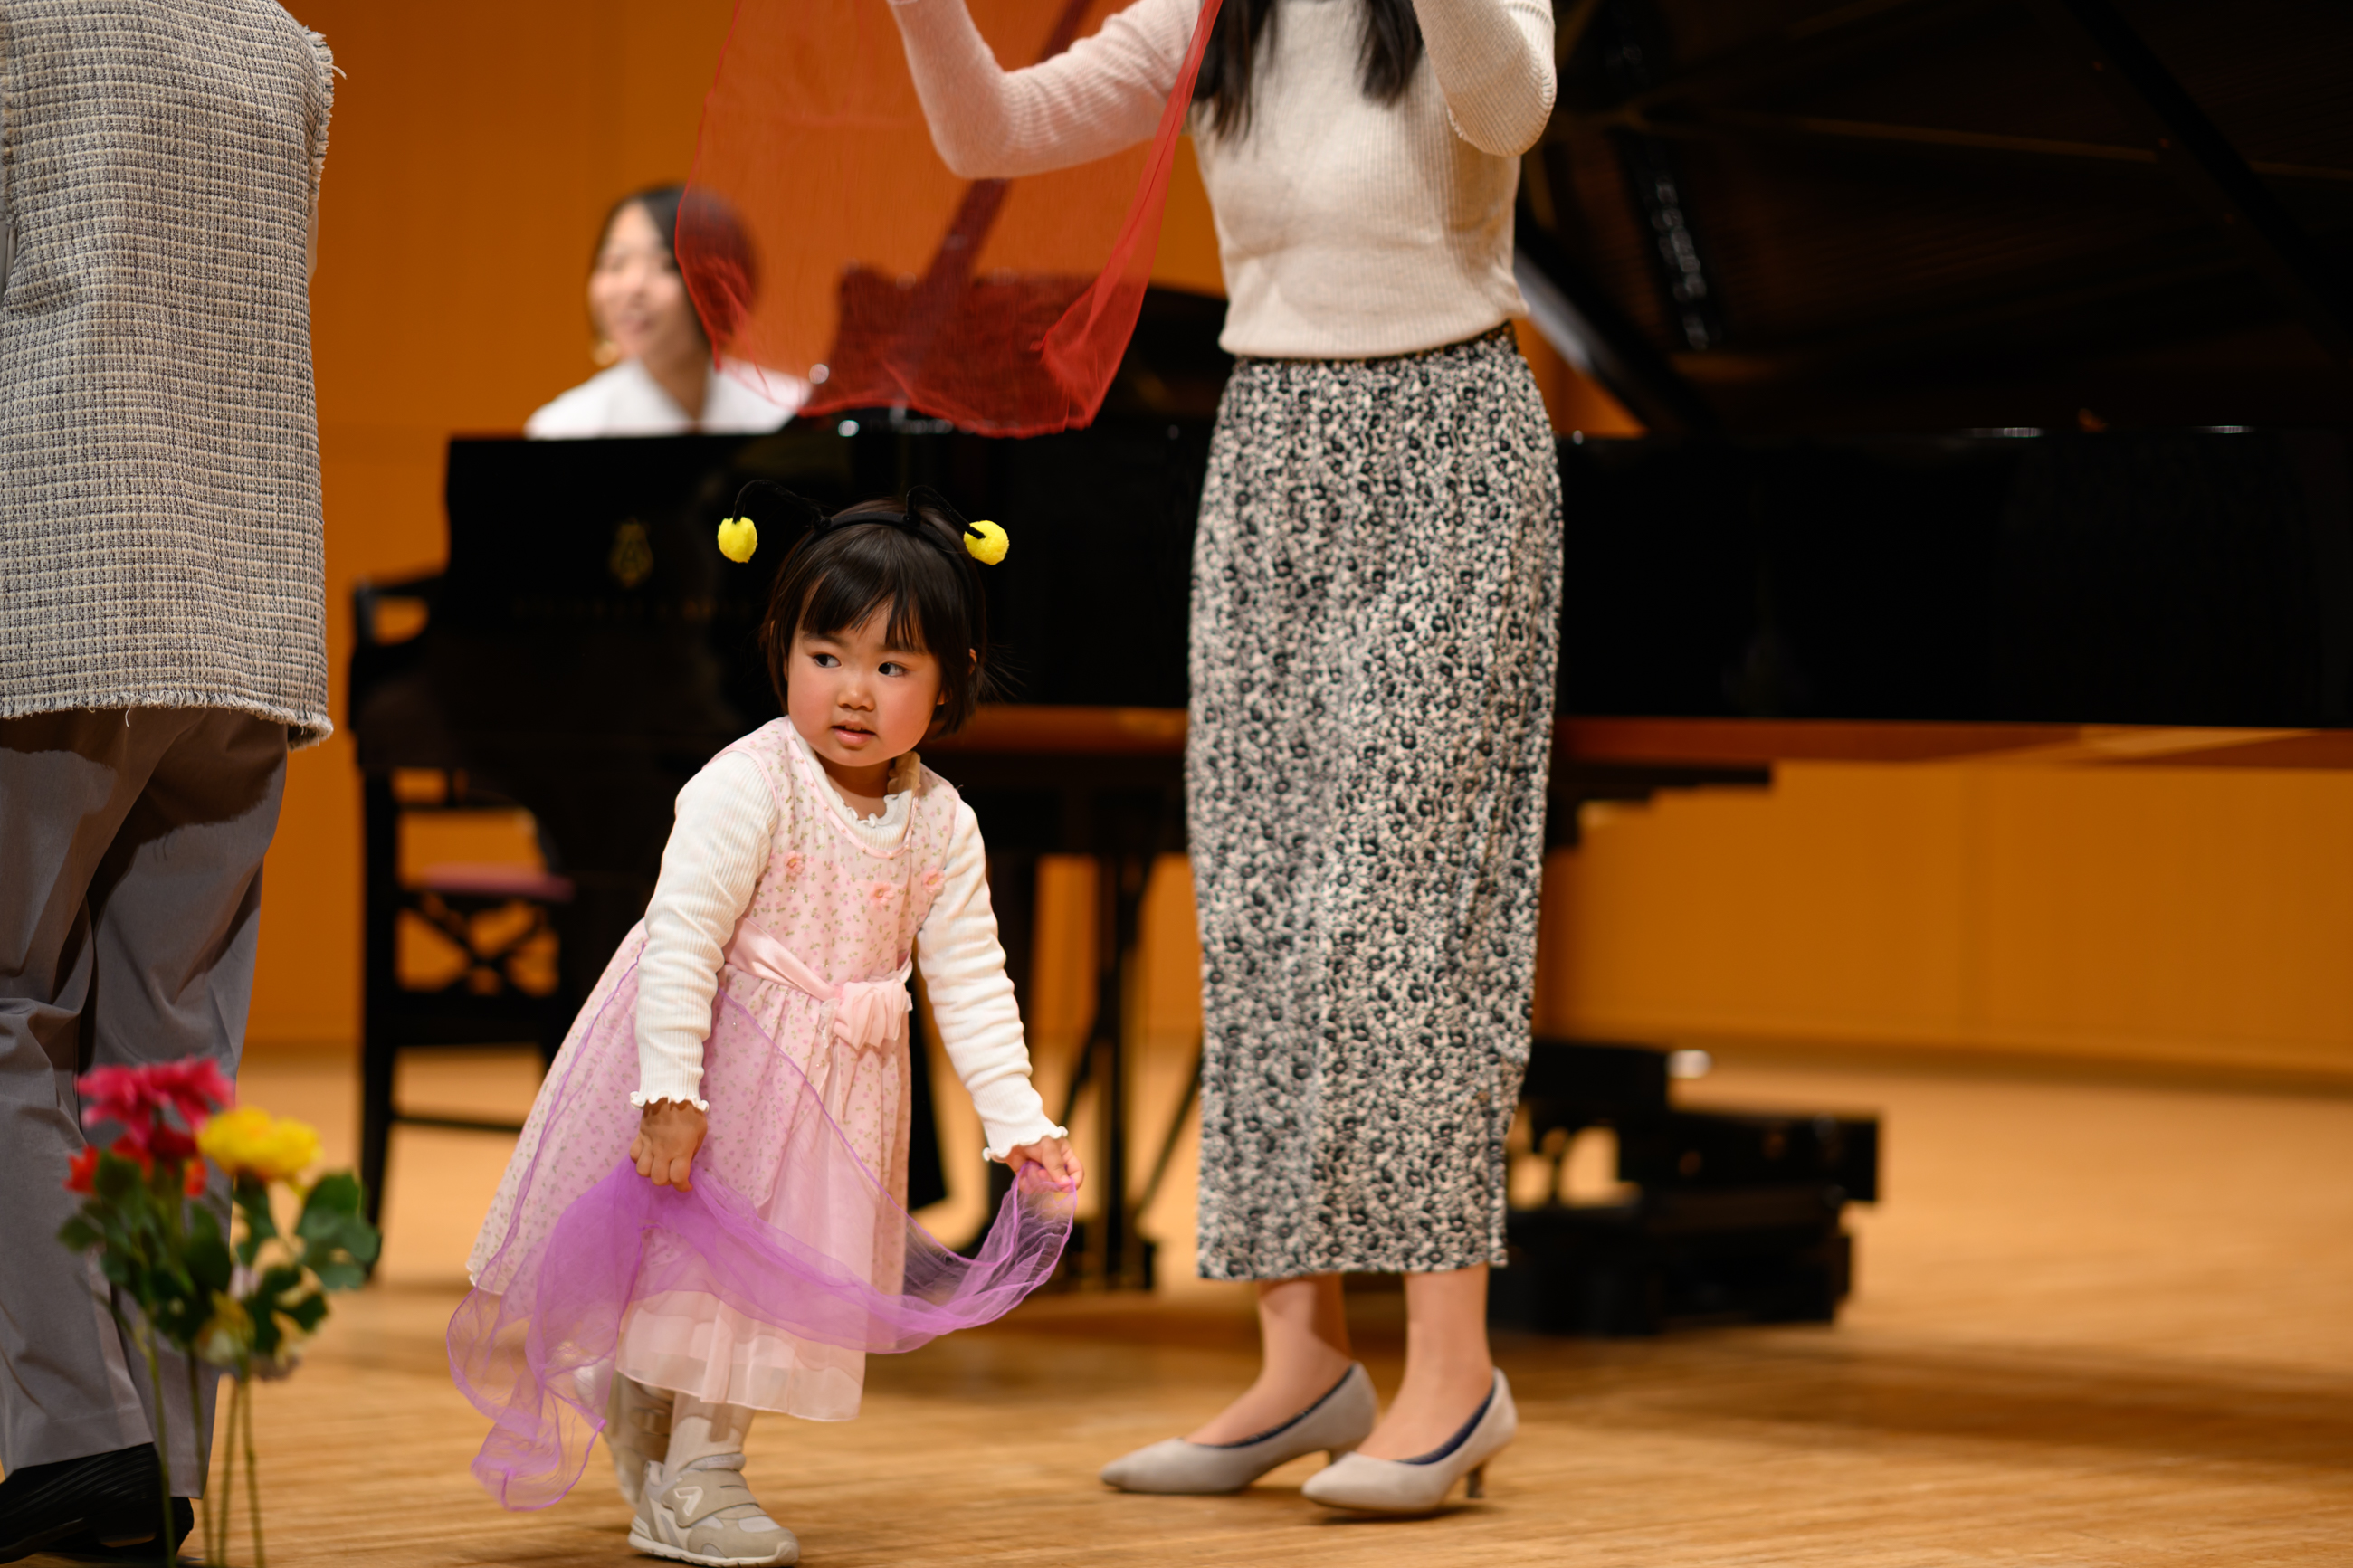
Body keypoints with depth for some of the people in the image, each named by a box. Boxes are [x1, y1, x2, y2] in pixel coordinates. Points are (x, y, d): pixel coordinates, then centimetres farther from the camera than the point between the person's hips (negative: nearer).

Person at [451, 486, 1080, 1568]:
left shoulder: (942, 825, -3)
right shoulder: (744, 790, -20)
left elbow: (972, 983, 0)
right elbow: (680, 941, -23)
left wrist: (1019, 1124, -6)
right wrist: (671, 1090, -28)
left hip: (830, 1088, 6)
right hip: (717, 1065, -5)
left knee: (773, 1276, 12)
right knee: (697, 1254, -1)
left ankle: (701, 1468, 27)